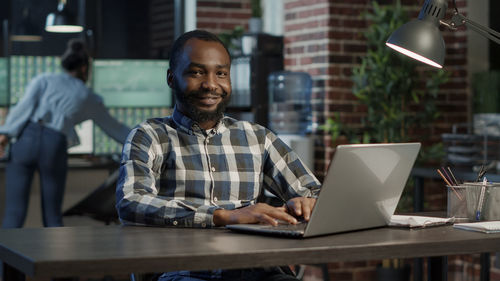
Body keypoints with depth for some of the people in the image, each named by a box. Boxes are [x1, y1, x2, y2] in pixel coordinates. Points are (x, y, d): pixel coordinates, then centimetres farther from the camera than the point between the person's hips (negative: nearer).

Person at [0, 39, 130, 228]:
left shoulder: (44, 79, 19)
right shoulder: (89, 98, 22)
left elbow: (26, 104, 0)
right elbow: (113, 127, 32)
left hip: (25, 141, 0)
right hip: (54, 149, 0)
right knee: (52, 218, 15)